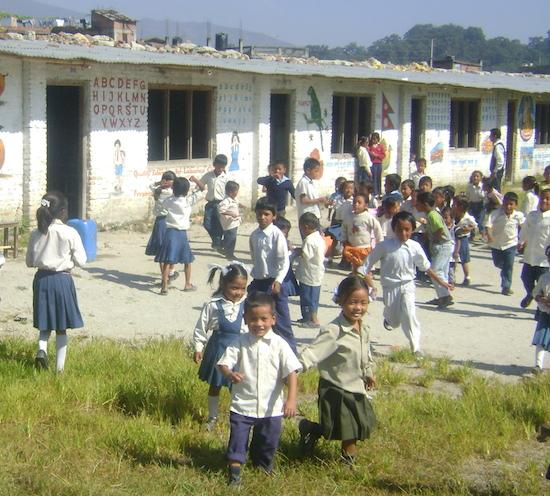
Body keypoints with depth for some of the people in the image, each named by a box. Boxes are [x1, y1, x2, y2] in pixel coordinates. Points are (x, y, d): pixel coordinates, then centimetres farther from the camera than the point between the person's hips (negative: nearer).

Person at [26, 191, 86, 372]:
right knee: (61, 327, 9)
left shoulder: (36, 234, -2)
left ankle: (41, 350, -7)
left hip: (41, 278, 3)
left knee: (45, 323, 18)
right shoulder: (70, 233, -13)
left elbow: (29, 261, 6)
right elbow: (81, 261, -9)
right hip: (62, 279, -3)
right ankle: (60, 366, 13)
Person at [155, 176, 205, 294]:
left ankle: (165, 286, -9)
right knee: (187, 259, 18)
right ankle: (188, 284, 27)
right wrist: (195, 180, -5)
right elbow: (202, 188, 6)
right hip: (182, 233, 0)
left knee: (167, 260, 0)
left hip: (170, 232, 0)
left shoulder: (168, 201, 1)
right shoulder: (189, 201, -2)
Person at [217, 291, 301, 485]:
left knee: (269, 438, 15)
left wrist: (291, 399, -21)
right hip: (242, 405, -1)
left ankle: (263, 462, 42)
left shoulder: (279, 344, -7)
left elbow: (291, 372, -11)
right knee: (238, 435, -2)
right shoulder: (240, 343, -5)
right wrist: (230, 374, -31)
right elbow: (223, 363, -7)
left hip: (271, 407, 1)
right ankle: (234, 470, 10)